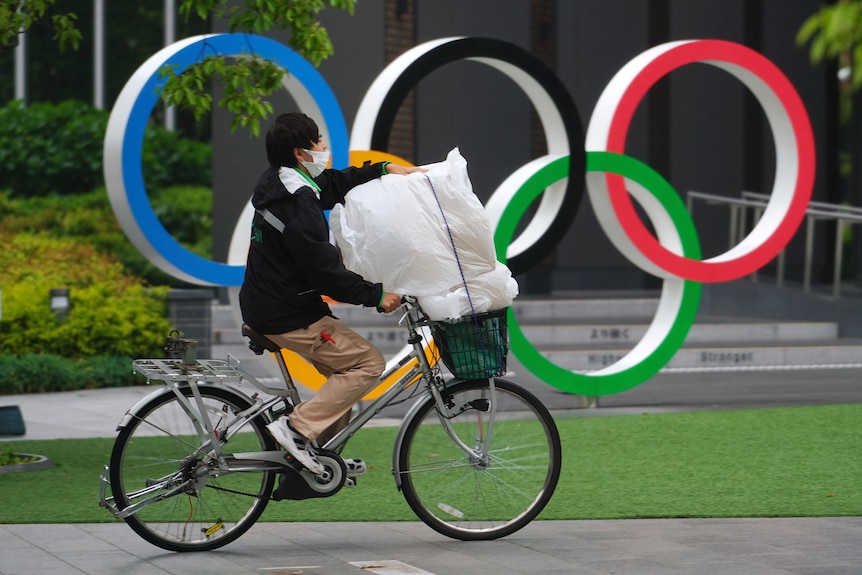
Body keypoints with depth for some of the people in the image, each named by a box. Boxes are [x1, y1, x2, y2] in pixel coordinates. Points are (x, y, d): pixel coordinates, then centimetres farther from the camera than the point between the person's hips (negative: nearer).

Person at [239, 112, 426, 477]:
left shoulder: (280, 184, 8)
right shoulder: (297, 204, -24)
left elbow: (338, 183, 25)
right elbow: (326, 272, -24)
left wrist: (386, 169, 15)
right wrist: (376, 296, -15)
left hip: (264, 305, 10)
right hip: (288, 317, -10)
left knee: (344, 368, 20)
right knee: (368, 363, -8)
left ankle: (321, 449, 23)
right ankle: (297, 428, -10)